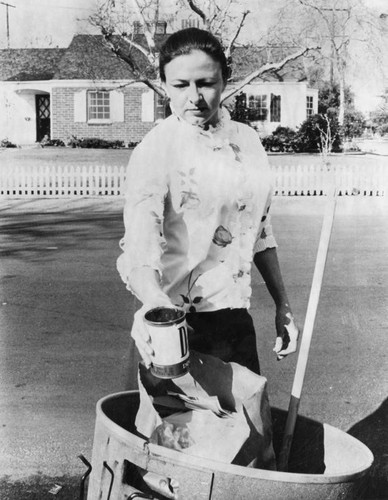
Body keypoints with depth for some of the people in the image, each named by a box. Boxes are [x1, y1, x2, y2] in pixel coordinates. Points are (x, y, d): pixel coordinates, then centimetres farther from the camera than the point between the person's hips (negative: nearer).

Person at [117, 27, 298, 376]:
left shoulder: (248, 141, 5)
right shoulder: (155, 150, -13)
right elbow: (139, 242, -28)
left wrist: (283, 305, 12)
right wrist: (152, 301, -47)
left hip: (237, 314, 6)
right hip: (180, 321, -5)